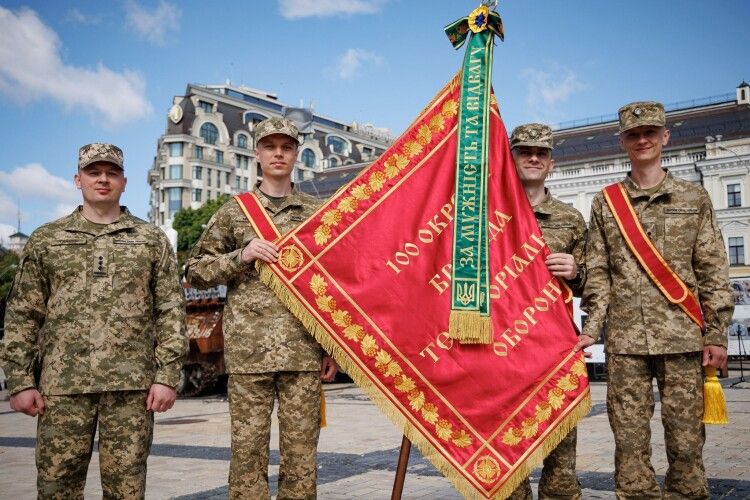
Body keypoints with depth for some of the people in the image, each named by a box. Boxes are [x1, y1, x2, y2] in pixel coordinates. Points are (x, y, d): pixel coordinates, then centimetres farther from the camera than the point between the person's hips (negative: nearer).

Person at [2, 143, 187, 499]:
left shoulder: (152, 240, 9)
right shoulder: (45, 239, 11)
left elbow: (171, 311, 4)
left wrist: (167, 376, -4)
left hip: (132, 384, 0)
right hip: (62, 384, 1)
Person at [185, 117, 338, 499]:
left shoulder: (317, 212, 12)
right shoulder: (234, 211, 10)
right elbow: (196, 271, 9)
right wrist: (241, 257, -8)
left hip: (305, 351, 1)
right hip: (248, 350, 0)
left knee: (301, 453, 4)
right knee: (248, 451, 2)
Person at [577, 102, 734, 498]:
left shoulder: (694, 198, 10)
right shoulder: (605, 202, 11)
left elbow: (713, 271, 6)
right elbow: (598, 272, 8)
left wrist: (716, 334, 0)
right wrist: (592, 328, -3)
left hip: (682, 335, 0)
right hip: (625, 338, 1)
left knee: (686, 438, 2)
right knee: (630, 438, 2)